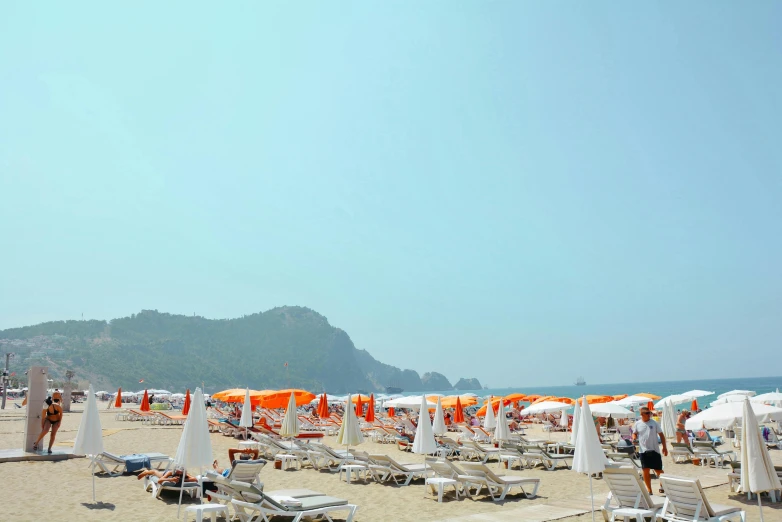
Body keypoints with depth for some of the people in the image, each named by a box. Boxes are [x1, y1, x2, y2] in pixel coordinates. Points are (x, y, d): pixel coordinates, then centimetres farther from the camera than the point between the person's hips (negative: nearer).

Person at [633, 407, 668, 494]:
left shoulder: (654, 423, -2)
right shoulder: (637, 424, 1)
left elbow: (661, 435, 2)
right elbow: (634, 433, 14)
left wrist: (664, 447, -2)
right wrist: (634, 438, -9)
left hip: (654, 450, -1)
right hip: (643, 450, 1)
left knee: (658, 470, 6)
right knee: (646, 471, 1)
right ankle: (649, 490, 11)